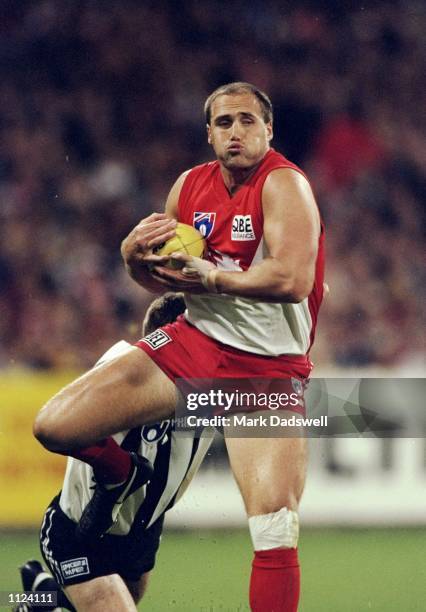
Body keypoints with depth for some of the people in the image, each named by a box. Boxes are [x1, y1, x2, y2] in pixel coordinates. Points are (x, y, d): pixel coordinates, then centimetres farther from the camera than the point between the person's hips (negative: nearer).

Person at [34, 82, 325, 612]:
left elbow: (294, 280, -27)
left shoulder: (285, 185, -12)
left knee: (275, 531, -23)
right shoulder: (190, 185, 7)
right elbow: (160, 278, 20)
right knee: (54, 426, -6)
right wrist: (134, 254, -3)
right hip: (192, 343, 6)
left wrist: (210, 278, -20)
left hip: (268, 369, -5)